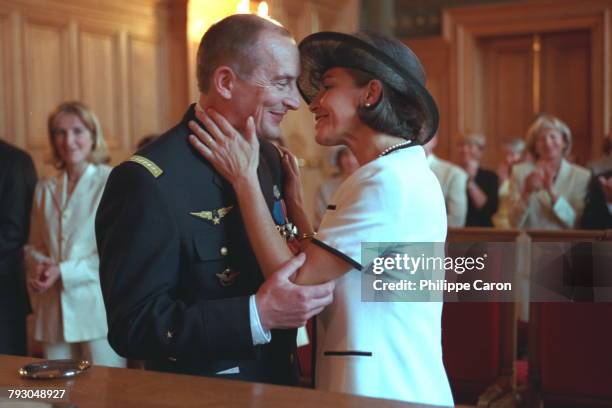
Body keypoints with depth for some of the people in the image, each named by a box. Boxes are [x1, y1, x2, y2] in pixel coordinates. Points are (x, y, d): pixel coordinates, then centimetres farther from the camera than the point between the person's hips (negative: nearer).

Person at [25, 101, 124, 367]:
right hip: (54, 314, 5)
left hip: (98, 310, -5)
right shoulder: (45, 189, 13)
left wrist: (64, 271, -12)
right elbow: (33, 246, 19)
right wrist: (39, 266, -3)